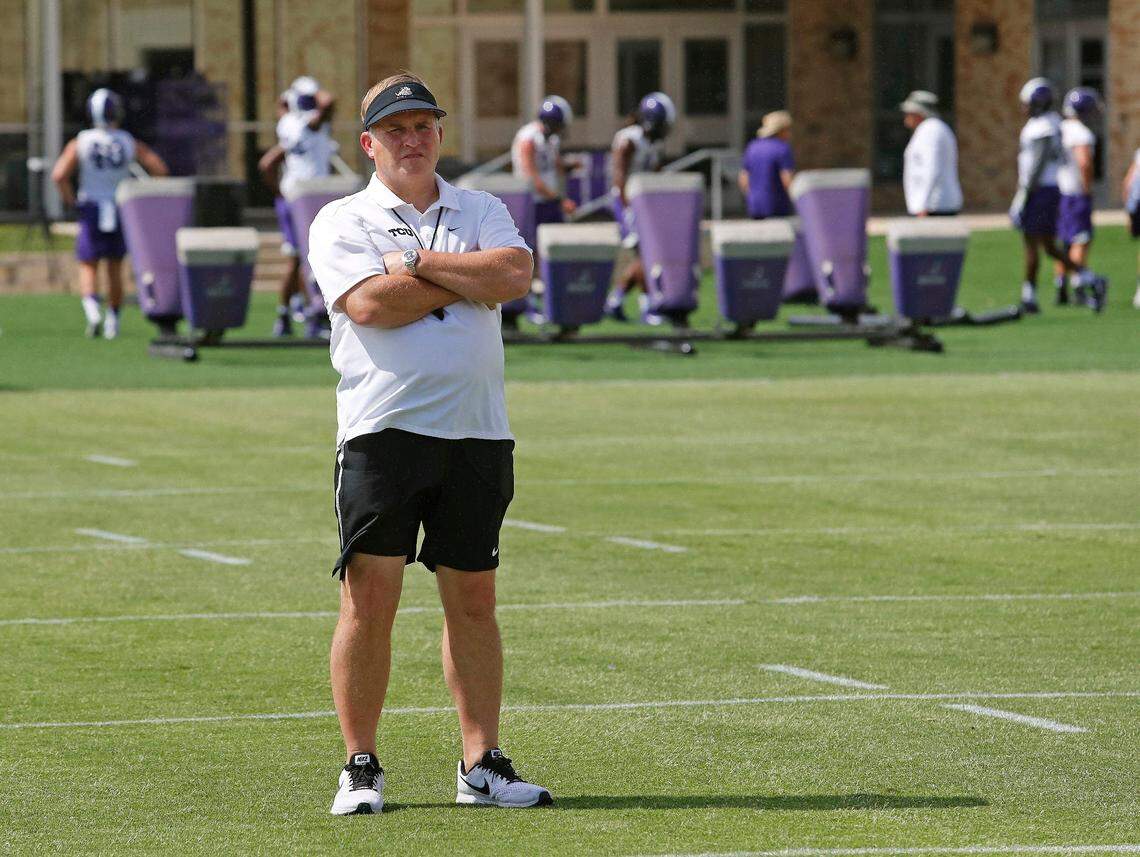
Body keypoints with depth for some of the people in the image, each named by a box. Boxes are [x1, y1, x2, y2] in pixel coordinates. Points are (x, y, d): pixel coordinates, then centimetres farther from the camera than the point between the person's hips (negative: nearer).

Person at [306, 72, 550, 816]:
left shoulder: (482, 213, 13)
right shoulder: (342, 222, 4)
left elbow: (515, 277, -7)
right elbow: (369, 304, -14)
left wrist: (420, 263, -8)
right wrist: (471, 277, -6)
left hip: (477, 433, 3)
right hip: (382, 432, -3)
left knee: (473, 600, 6)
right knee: (369, 600, -6)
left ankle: (482, 764, 10)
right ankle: (361, 767, 1)